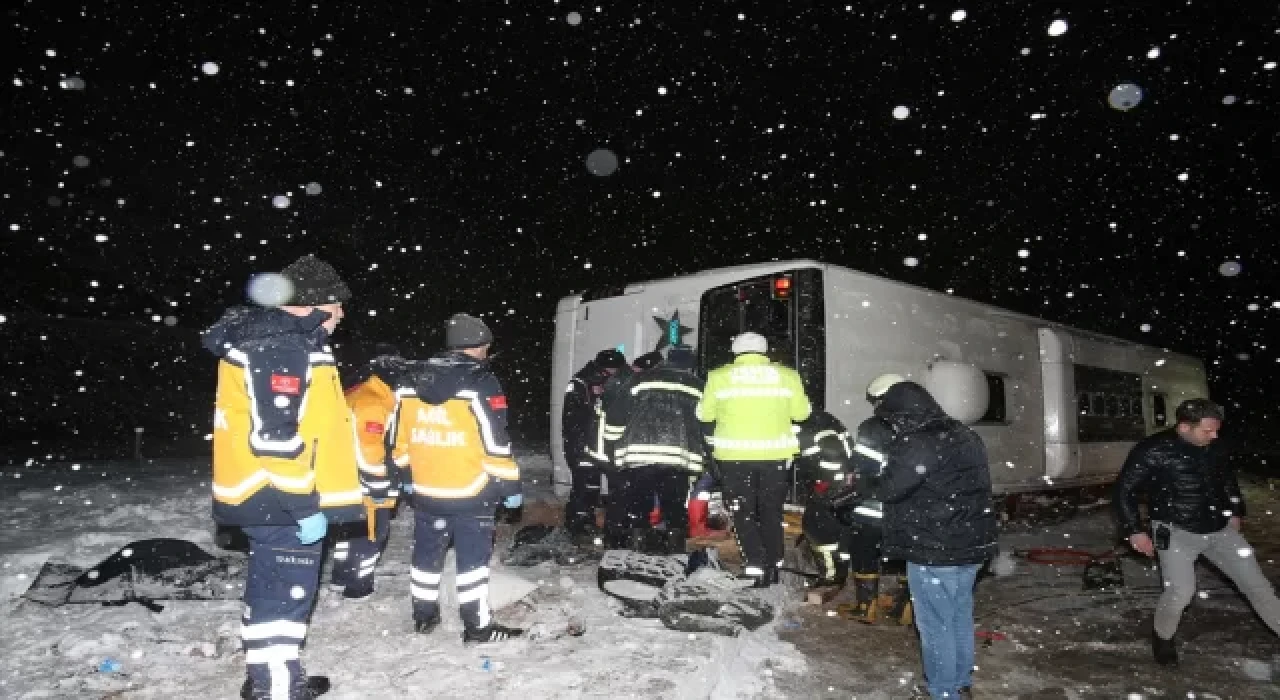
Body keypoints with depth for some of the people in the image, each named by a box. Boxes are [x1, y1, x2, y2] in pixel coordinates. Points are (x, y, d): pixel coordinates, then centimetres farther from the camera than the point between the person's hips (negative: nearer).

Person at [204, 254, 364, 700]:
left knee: (270, 590, 20)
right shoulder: (285, 349, -19)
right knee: (286, 594, 0)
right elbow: (276, 437, -26)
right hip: (283, 501, -11)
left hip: (265, 496, 11)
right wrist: (305, 507, -21)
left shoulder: (271, 340, 15)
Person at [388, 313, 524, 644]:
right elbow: (496, 443, -16)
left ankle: (424, 616, 33)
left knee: (427, 554, 19)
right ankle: (477, 627, 13)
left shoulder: (411, 382, 4)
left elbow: (399, 437, 11)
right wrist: (509, 485, -7)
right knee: (473, 558, 5)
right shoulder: (482, 384, -15)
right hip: (471, 492, -5)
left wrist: (406, 475, 22)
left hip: (425, 490, 6)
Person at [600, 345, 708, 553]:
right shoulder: (698, 387, 16)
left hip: (638, 457, -1)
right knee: (676, 513, 13)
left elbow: (616, 415, 8)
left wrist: (612, 450, 17)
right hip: (680, 459, 1)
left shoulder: (640, 379, 11)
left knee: (635, 512, 6)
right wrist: (703, 455, 27)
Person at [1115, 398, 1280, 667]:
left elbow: (1228, 478, 23)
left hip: (1219, 530, 6)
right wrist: (1136, 530, -14)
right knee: (1180, 592, -11)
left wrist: (1235, 511, 18)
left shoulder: (1214, 448, -1)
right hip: (1177, 533, -6)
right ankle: (1163, 637, 16)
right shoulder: (1153, 450, -18)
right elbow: (1124, 490, -12)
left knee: (1257, 583, 9)